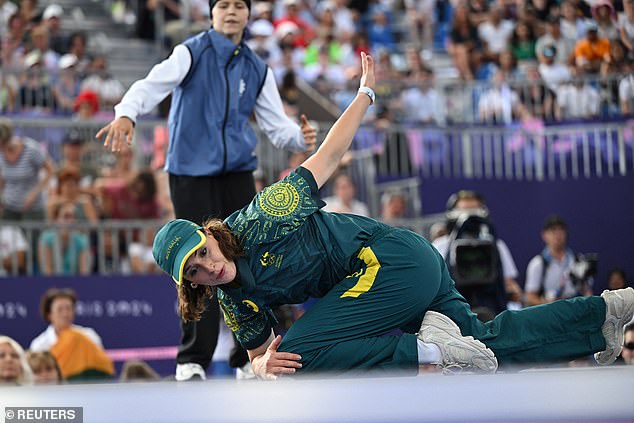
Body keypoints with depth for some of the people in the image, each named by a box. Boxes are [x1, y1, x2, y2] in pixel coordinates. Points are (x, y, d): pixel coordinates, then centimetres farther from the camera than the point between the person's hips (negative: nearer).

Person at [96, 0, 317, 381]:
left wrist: (300, 137, -10)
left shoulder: (257, 69, 12)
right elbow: (154, 84, -18)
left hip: (238, 174, 4)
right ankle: (192, 359, 1)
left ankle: (250, 359, 10)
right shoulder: (191, 53, -2)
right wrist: (126, 113, -38)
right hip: (191, 174, -4)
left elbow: (276, 124, 13)